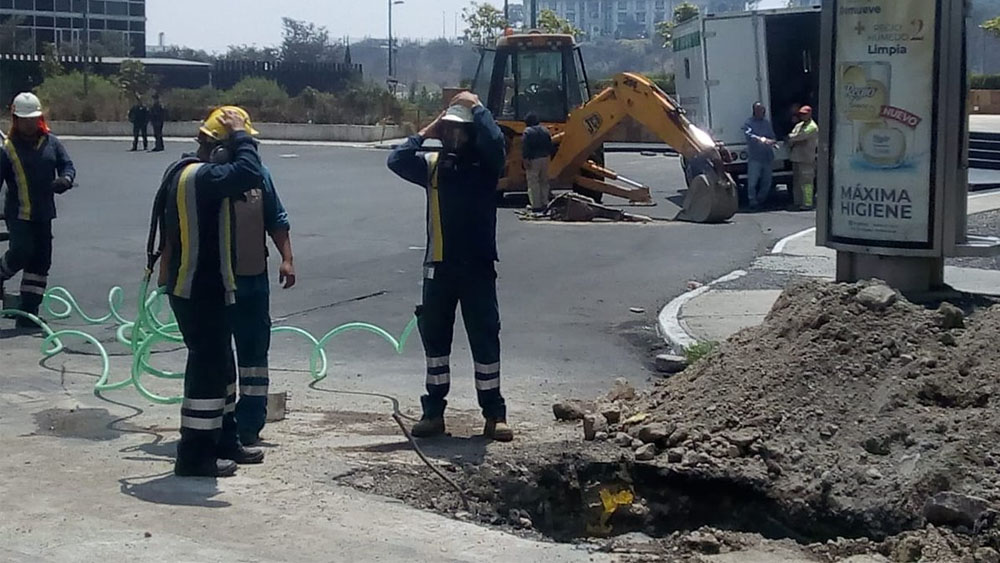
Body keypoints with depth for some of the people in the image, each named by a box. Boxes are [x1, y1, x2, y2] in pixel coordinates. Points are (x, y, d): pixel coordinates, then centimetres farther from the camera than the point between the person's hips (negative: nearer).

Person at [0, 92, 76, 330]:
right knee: (22, 251, -19)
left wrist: (65, 180, -19)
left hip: (44, 214, 4)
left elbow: (67, 165, 5)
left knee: (41, 261, 4)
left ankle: (28, 314, 11)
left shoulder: (51, 142, 6)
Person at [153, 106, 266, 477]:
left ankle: (223, 440, 29)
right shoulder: (202, 176, -22)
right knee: (208, 366, -4)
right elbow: (250, 173, -35)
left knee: (219, 364, 18)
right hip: (201, 290, -11)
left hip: (202, 286, 11)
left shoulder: (187, 171, 12)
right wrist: (240, 137, -21)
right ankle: (195, 454, 2)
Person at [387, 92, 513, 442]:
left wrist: (476, 107, -11)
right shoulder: (432, 166, 8)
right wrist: (425, 134, 1)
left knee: (485, 339, 0)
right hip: (439, 267, 4)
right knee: (435, 338, 10)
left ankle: (494, 414, 8)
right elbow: (397, 161, -5)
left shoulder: (485, 165, -1)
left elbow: (495, 142, -22)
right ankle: (433, 412, 20)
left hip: (477, 267, -4)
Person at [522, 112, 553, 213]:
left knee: (533, 183, -3)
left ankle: (536, 205, -5)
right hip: (545, 158, 6)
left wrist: (525, 159, -17)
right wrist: (549, 155, 20)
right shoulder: (545, 130, 10)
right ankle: (545, 203, 19)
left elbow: (525, 147, -17)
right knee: (544, 181, 16)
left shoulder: (527, 132, -10)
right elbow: (550, 145, 13)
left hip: (533, 159, -6)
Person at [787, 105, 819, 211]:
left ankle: (807, 203, -6)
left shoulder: (812, 127, -8)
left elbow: (799, 136, -17)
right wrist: (795, 143, -9)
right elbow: (790, 139, 11)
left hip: (806, 159, -8)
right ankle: (797, 202, 16)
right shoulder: (799, 125, 19)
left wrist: (790, 138, 0)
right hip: (796, 157, 8)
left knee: (806, 182, -9)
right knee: (796, 182, 10)